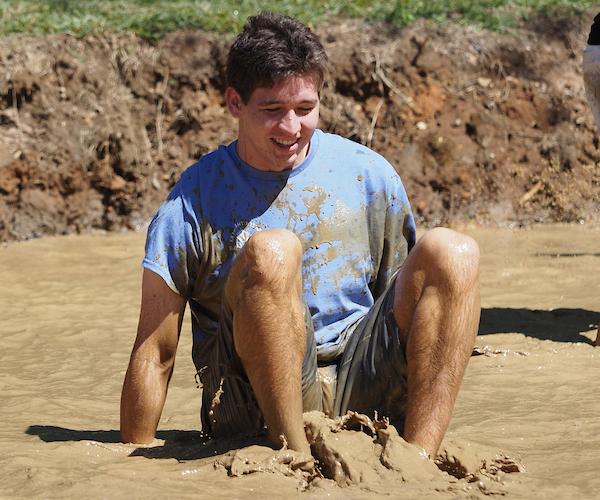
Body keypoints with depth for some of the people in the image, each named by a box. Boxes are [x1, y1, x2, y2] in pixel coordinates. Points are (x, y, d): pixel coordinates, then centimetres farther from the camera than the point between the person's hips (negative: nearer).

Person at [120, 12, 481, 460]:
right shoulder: (194, 200, 1)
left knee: (451, 251, -19)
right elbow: (155, 354, 1)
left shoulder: (369, 175, 10)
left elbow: (401, 306, 18)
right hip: (256, 402, -3)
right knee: (271, 250, -30)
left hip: (361, 385, 3)